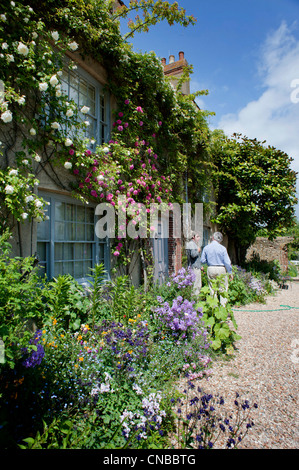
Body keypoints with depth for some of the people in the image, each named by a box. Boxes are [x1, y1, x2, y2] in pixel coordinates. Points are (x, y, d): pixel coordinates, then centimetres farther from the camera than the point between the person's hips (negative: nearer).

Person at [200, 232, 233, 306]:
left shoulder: (206, 248, -1)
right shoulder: (222, 248, -9)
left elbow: (202, 261, 4)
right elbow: (227, 262, -8)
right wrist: (230, 272, 3)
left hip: (210, 269, 3)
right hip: (221, 269, -2)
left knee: (212, 289, 11)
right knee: (223, 289, 8)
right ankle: (223, 306, 8)